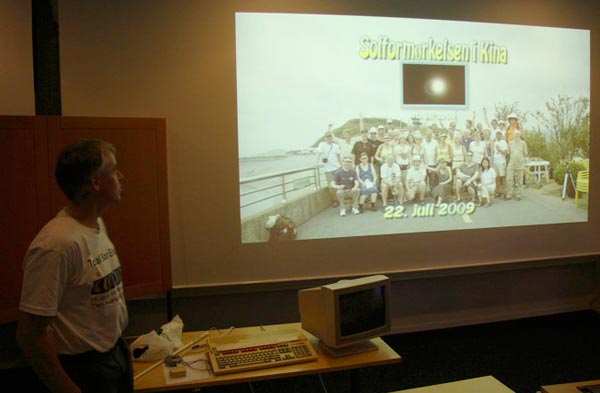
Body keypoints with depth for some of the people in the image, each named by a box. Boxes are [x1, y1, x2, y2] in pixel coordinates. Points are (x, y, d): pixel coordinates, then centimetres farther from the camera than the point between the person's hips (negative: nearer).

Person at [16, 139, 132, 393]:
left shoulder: (98, 224, 2)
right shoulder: (56, 245, -27)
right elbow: (30, 334, -24)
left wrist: (119, 344, 12)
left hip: (116, 351, 8)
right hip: (84, 368, -8)